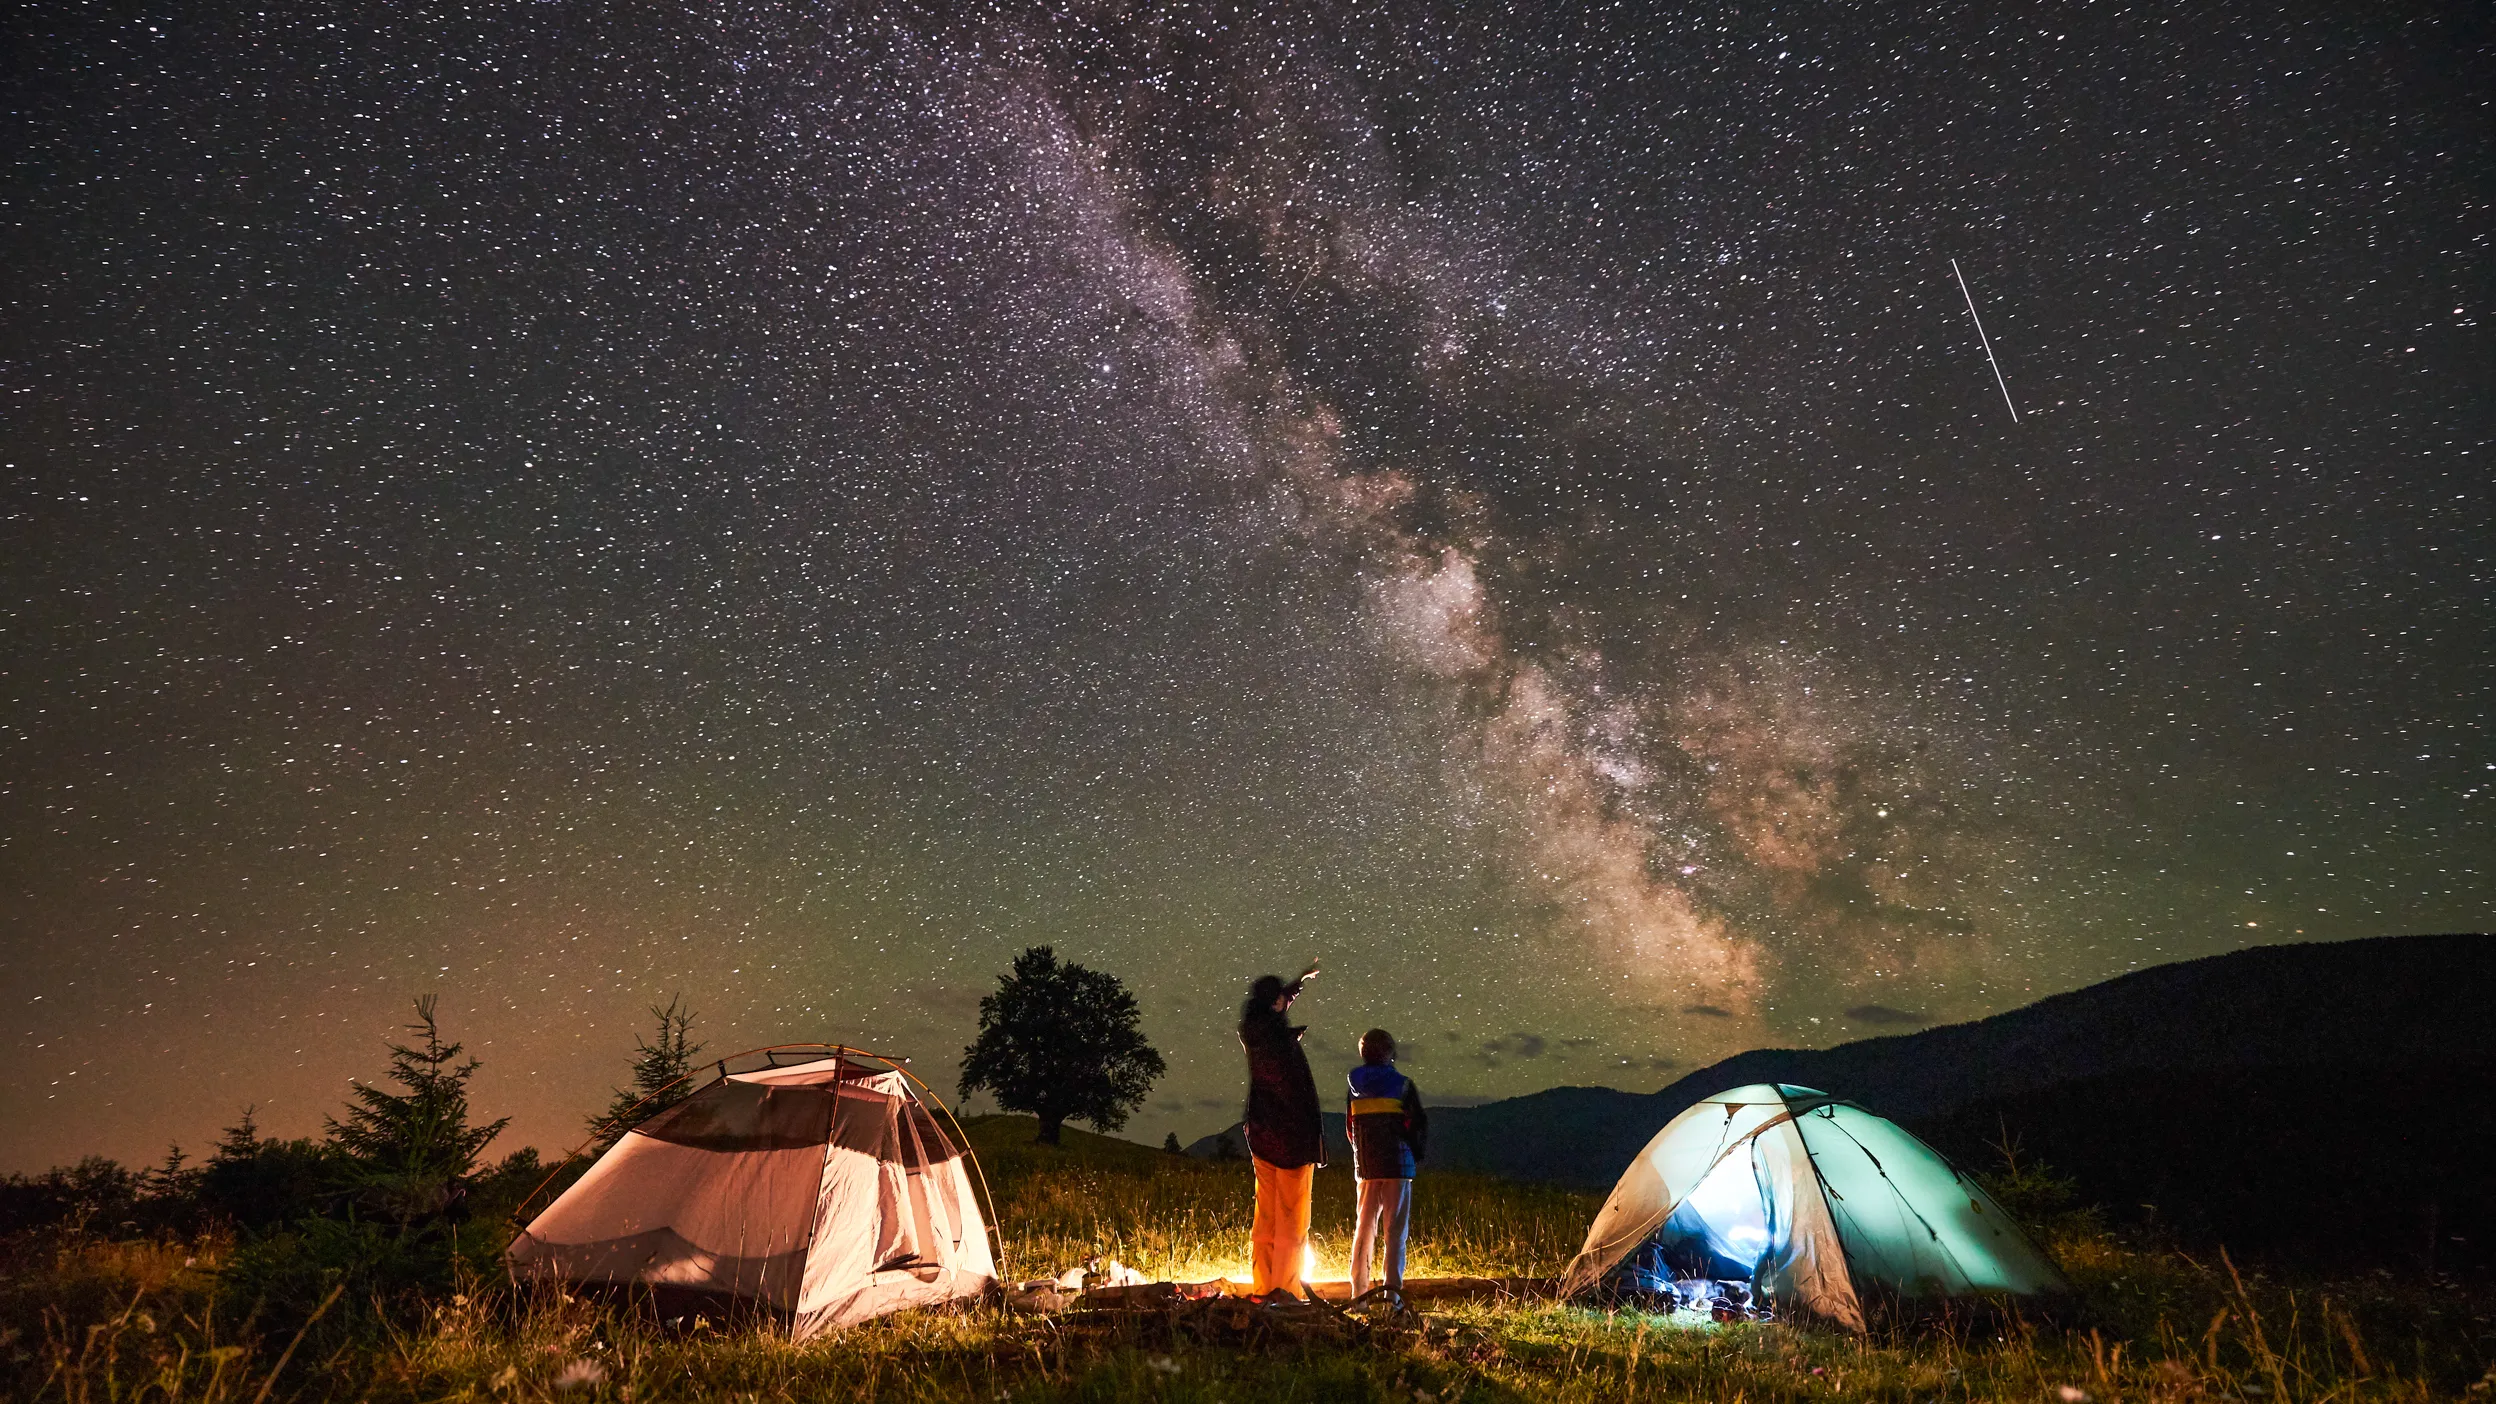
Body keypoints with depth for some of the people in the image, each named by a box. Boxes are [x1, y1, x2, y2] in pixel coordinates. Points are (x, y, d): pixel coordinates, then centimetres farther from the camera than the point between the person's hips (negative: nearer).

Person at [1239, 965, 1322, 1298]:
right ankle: (1285, 1289, 3)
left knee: (1265, 1217, 14)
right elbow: (1304, 1095, -19)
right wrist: (1316, 1140, -10)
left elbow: (1267, 1010, 23)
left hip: (1261, 1135, 7)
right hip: (1293, 1138, -7)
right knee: (1292, 1220, 2)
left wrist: (1299, 981, 34)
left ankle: (1262, 1288, 17)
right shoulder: (1285, 1043, -21)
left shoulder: (1250, 1030, 1)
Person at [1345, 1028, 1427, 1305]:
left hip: (1365, 1165, 3)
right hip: (1397, 1163, -3)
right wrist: (1417, 1155, 9)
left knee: (1364, 1225, 12)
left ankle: (1359, 1289, 12)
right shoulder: (1402, 1084, -4)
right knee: (1395, 1228, 3)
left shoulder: (1354, 1084, 5)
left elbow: (1349, 1126, 11)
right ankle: (1392, 1289, -2)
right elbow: (1420, 1123, -4)